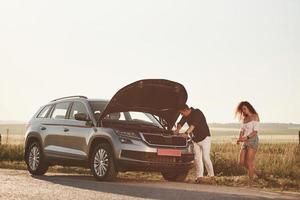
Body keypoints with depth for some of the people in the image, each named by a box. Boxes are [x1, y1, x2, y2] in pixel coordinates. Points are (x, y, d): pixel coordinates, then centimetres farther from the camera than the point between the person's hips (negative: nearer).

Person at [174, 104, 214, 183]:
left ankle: (212, 176, -3)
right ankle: (199, 176, 3)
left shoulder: (197, 113, -20)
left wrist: (187, 133, -46)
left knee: (206, 158, -12)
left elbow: (194, 125, -34)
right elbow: (180, 123, 1)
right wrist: (178, 129, -22)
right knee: (197, 158, 2)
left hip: (204, 138, -7)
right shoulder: (185, 116, 2)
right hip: (195, 139, 7)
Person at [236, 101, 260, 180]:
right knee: (241, 162, 4)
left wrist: (246, 138, -25)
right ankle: (256, 172, 22)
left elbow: (255, 131, -13)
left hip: (253, 141, -8)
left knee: (249, 163, -10)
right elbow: (242, 130, 11)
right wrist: (240, 138, -9)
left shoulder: (255, 117, -5)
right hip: (245, 142, 8)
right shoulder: (244, 118, 17)